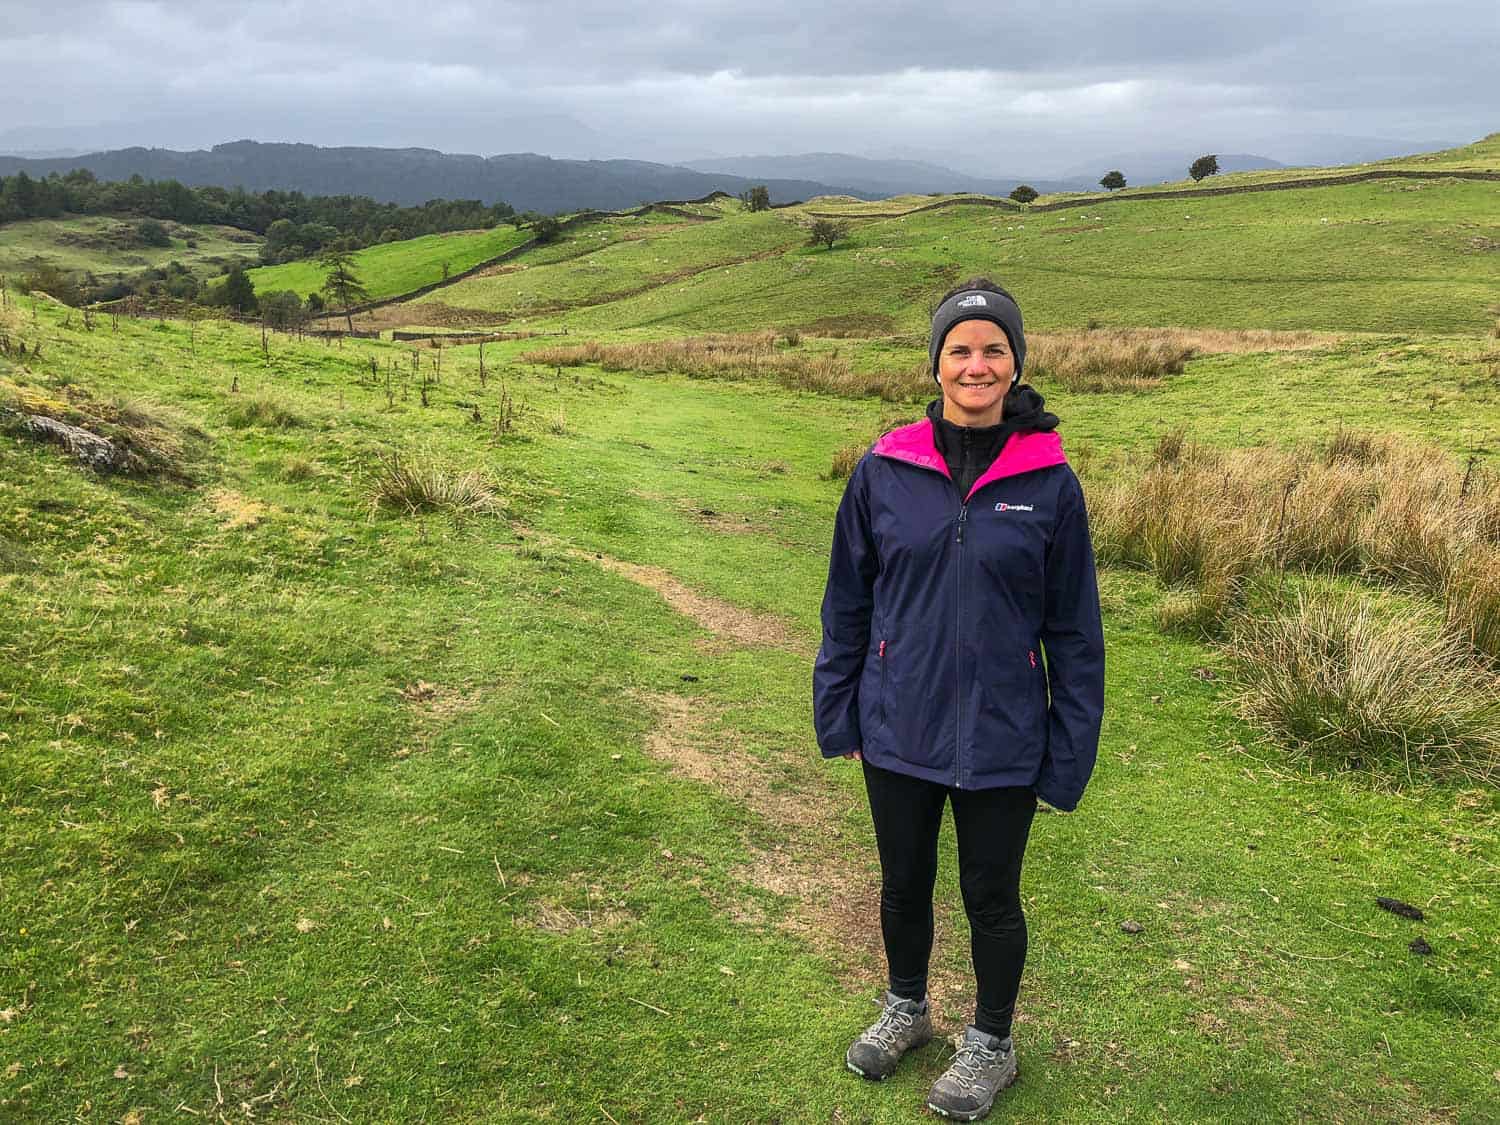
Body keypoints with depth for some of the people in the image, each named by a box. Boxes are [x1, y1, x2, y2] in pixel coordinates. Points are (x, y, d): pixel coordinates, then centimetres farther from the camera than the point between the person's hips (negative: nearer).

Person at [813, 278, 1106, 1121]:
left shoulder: (1050, 482, -9)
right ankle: (907, 1009, 47)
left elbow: (1074, 629, -4)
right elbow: (848, 601, 2)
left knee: (991, 896, 15)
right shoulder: (885, 471, -6)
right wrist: (837, 711, 4)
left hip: (1001, 741, -1)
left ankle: (992, 1045, 40)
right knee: (905, 882, 20)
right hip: (897, 731, 2)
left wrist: (1070, 753, -4)